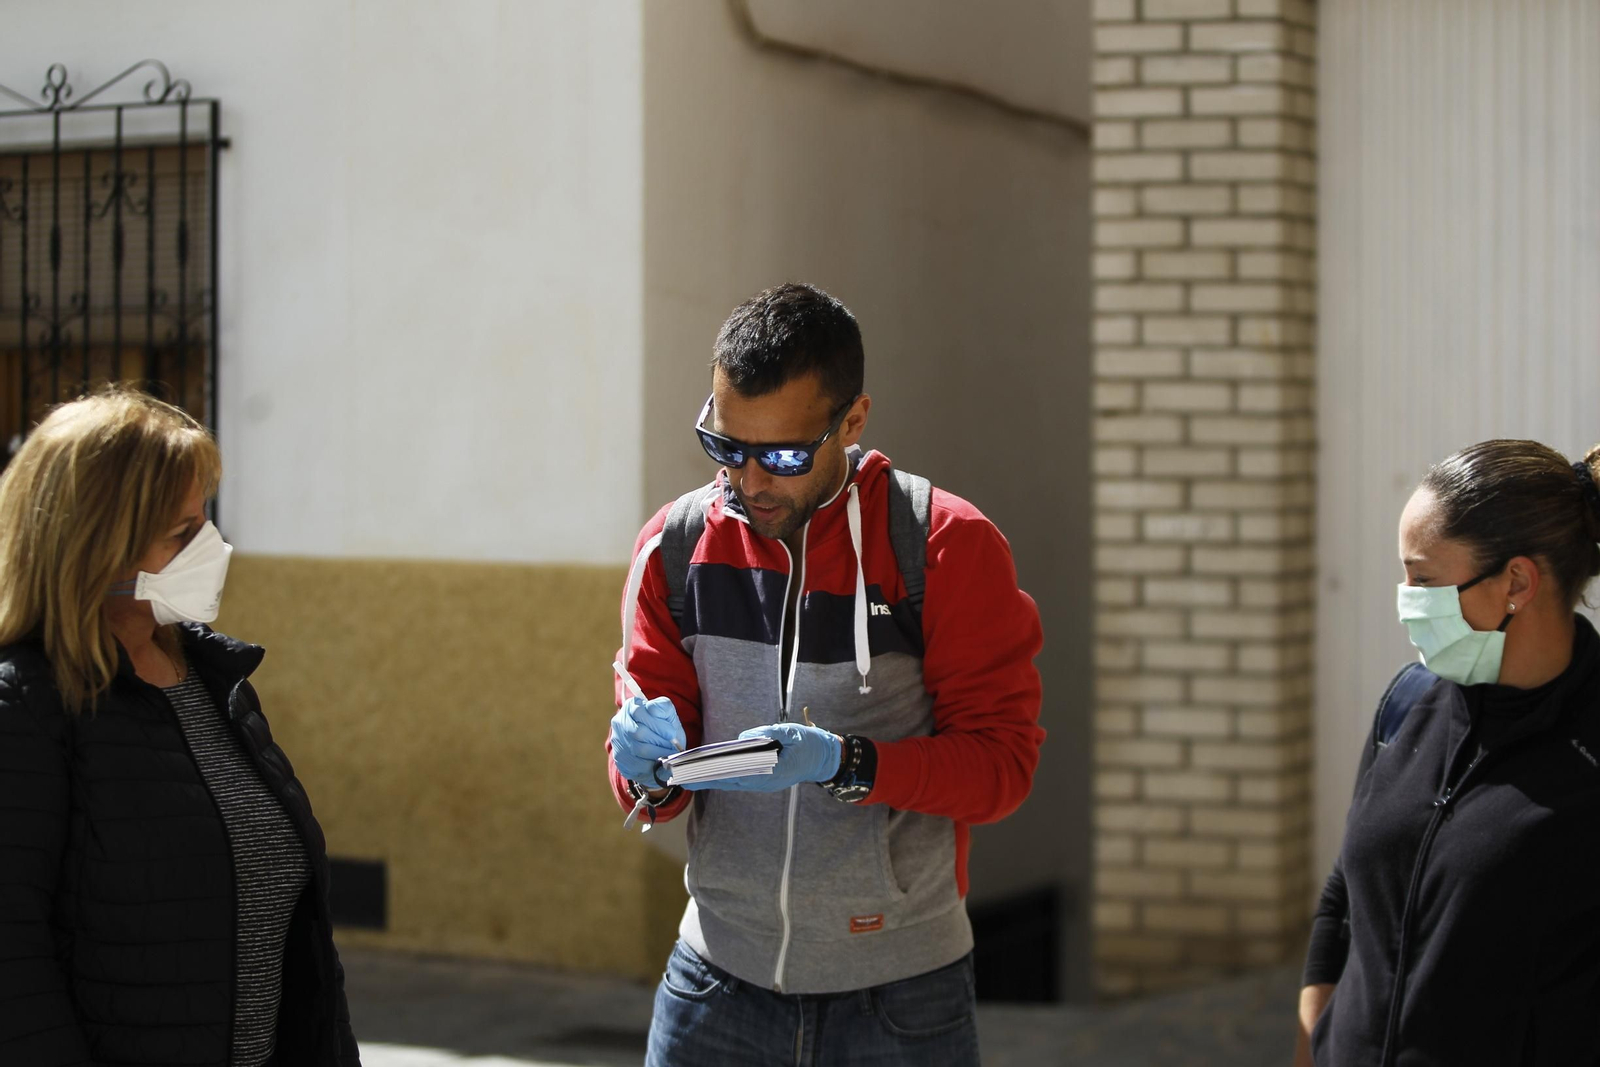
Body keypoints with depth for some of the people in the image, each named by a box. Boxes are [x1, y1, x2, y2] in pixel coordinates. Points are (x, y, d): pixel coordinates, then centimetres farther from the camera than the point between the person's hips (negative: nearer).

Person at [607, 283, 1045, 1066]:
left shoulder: (948, 547, -9)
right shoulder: (675, 545, 1)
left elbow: (1002, 759, -11)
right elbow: (646, 792, 6)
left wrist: (848, 765, -26)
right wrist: (649, 769, -17)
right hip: (719, 979, 2)